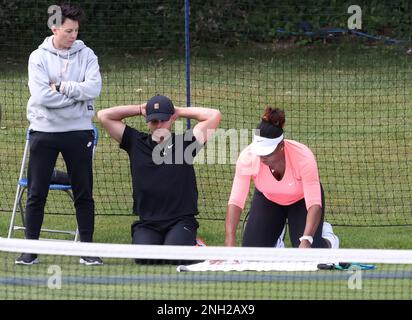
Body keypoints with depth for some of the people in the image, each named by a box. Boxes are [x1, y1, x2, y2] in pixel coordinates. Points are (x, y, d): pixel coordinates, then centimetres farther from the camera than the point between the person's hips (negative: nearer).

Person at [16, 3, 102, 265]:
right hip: (44, 131, -1)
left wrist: (62, 87, -15)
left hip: (78, 131, 1)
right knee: (37, 193, 1)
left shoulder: (86, 55, 2)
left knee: (84, 194, 4)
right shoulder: (39, 57, -2)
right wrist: (76, 94, -11)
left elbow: (94, 88, -13)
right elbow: (41, 96, -16)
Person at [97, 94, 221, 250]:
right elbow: (104, 116, 13)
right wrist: (140, 109, 14)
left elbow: (214, 115, 3)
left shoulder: (185, 142, 8)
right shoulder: (136, 142, 13)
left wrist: (180, 111, 11)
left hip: (181, 221, -2)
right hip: (147, 224, 2)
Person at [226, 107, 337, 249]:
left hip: (302, 199, -2)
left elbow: (314, 204, -42)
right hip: (267, 199, 2)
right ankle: (275, 242, 26)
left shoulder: (303, 157, -39)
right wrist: (230, 241, -47)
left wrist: (306, 240, -57)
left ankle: (328, 244, 21)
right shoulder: (247, 157, -33)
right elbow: (236, 201, -35)